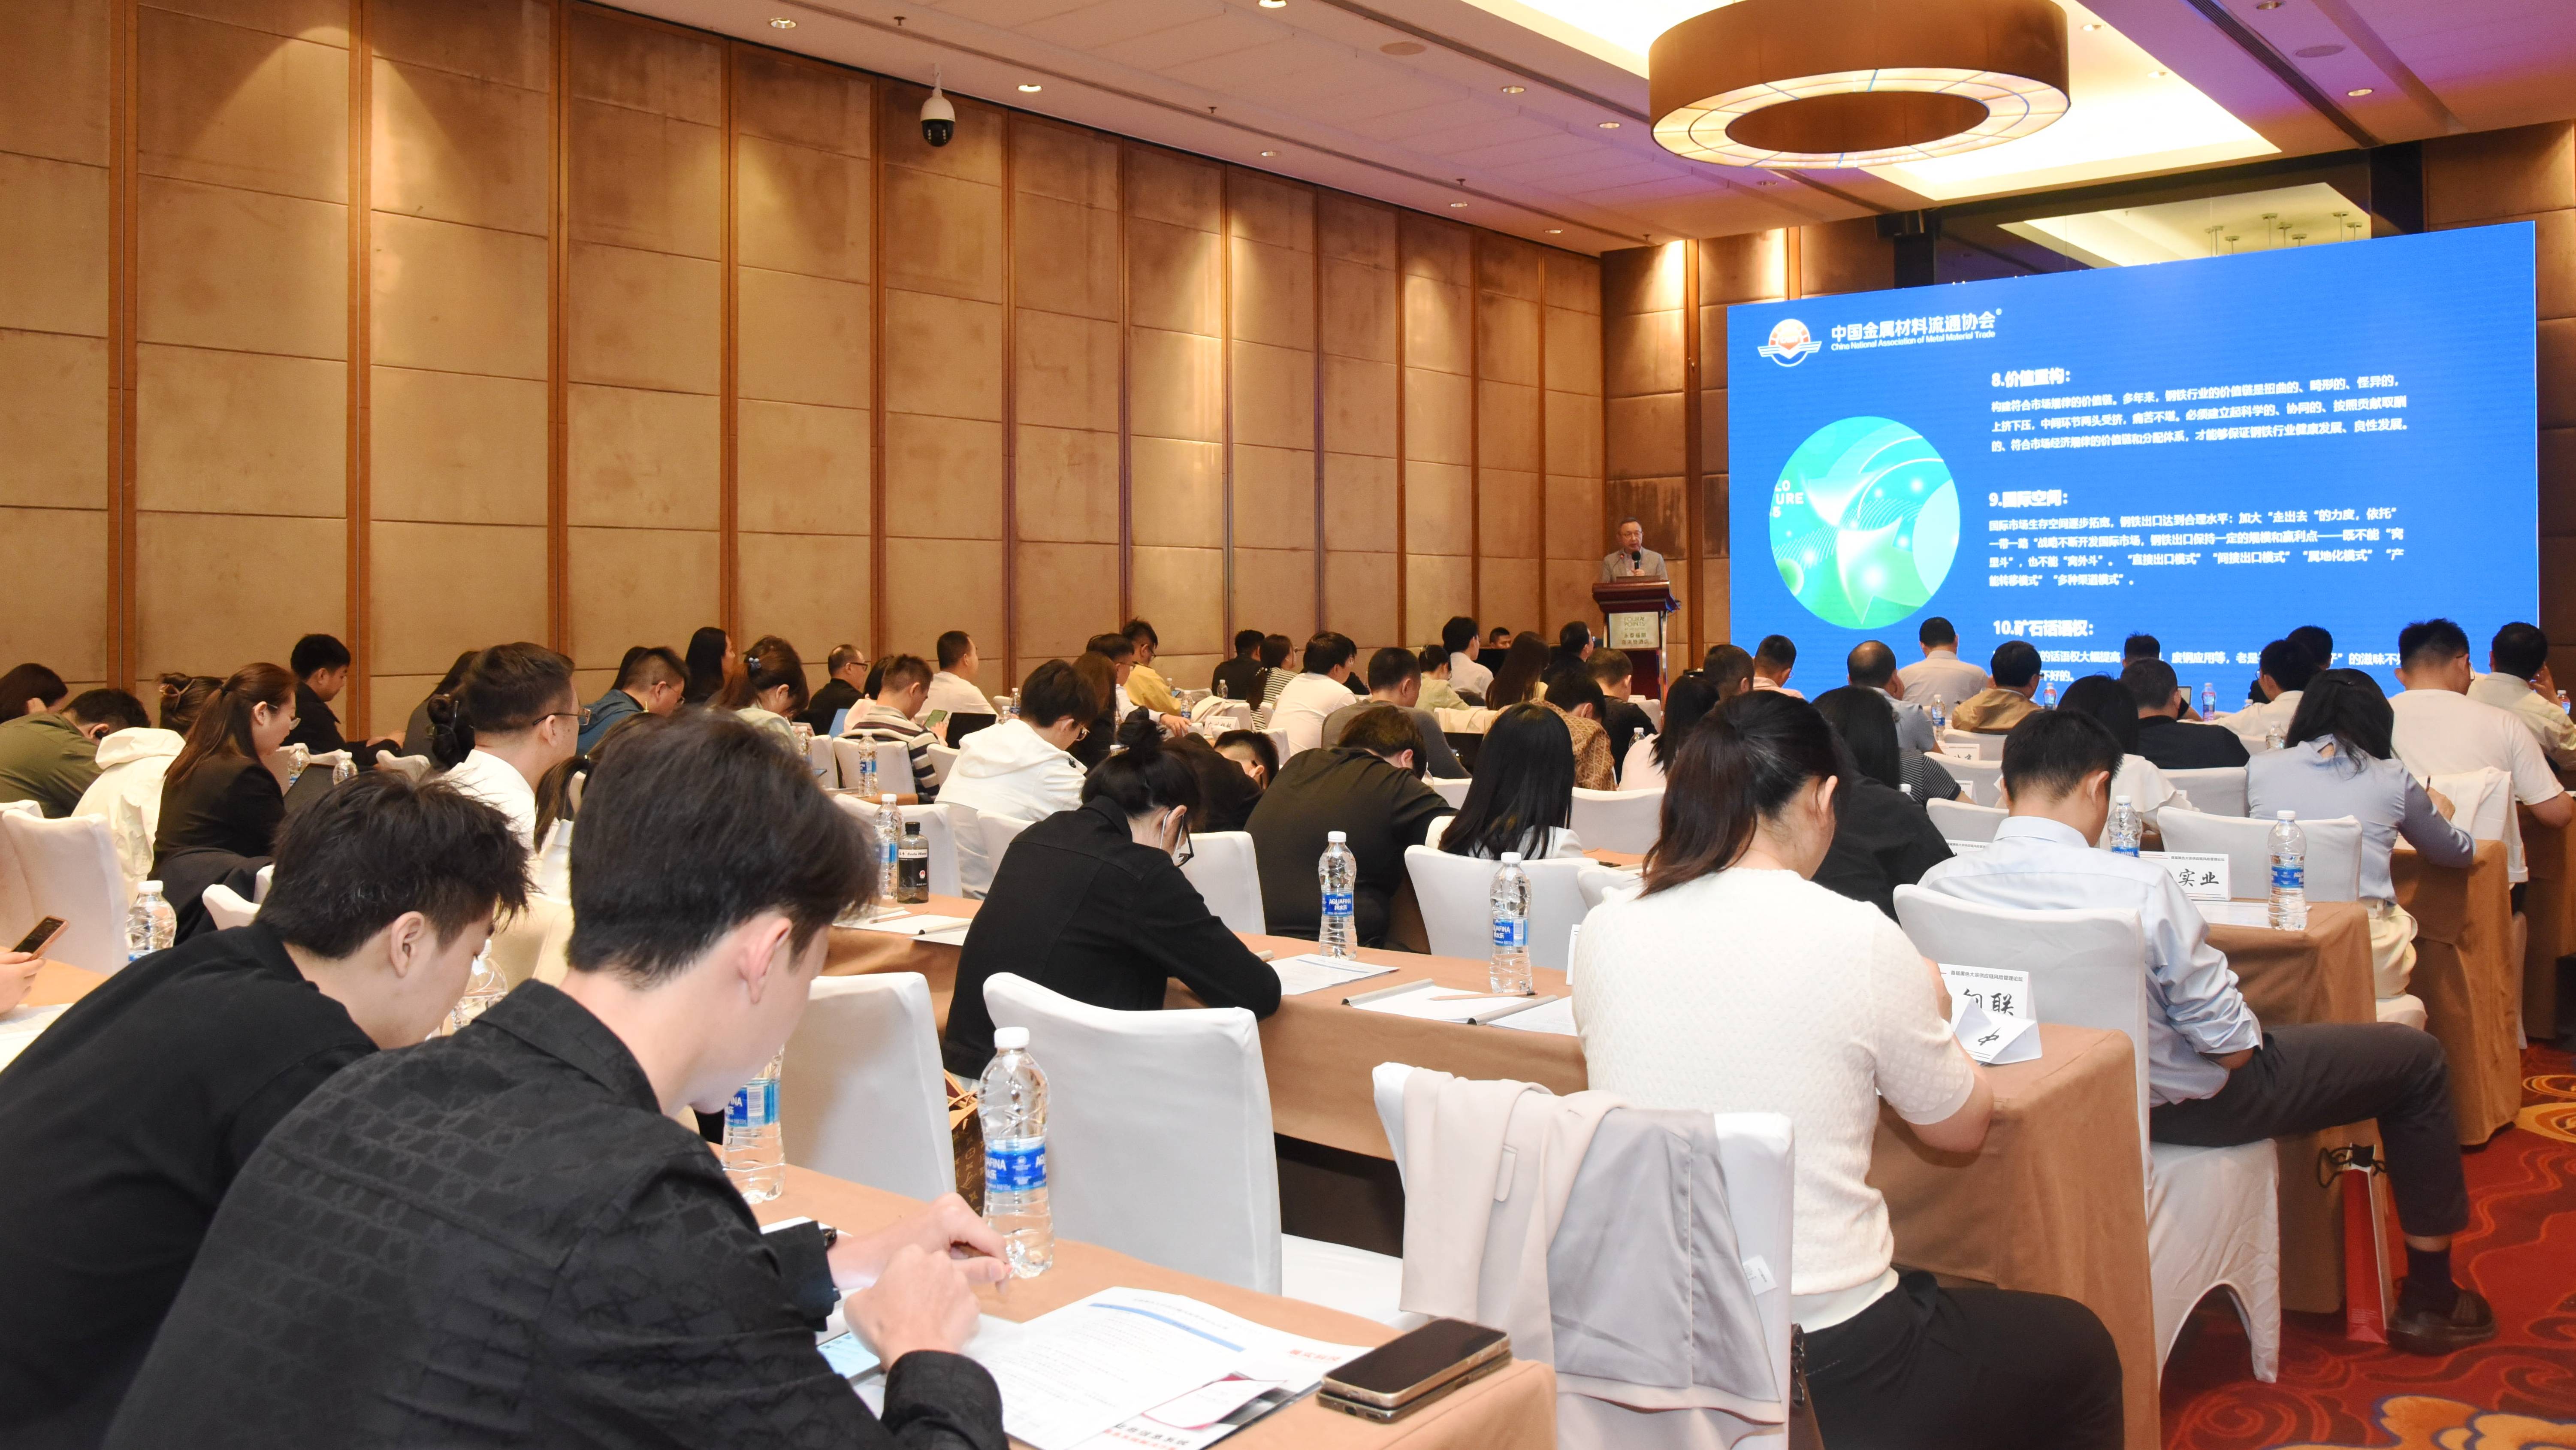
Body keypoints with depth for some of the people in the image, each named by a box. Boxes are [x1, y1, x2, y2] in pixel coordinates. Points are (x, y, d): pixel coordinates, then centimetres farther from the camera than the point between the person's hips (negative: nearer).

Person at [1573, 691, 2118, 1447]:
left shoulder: (1604, 934, -5)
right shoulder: (1859, 940, -16)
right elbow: (1962, 1127, 1)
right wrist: (1927, 1015, 21)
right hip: (1827, 1369, -5)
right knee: (2080, 1347, 26)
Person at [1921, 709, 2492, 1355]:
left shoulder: (1939, 884, -16)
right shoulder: (2139, 887, -31)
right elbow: (2231, 1047, -21)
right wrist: (2252, 1032, 2)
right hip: (2181, 1105, -6)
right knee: (2416, 1057, 15)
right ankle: (2429, 1298, 28)